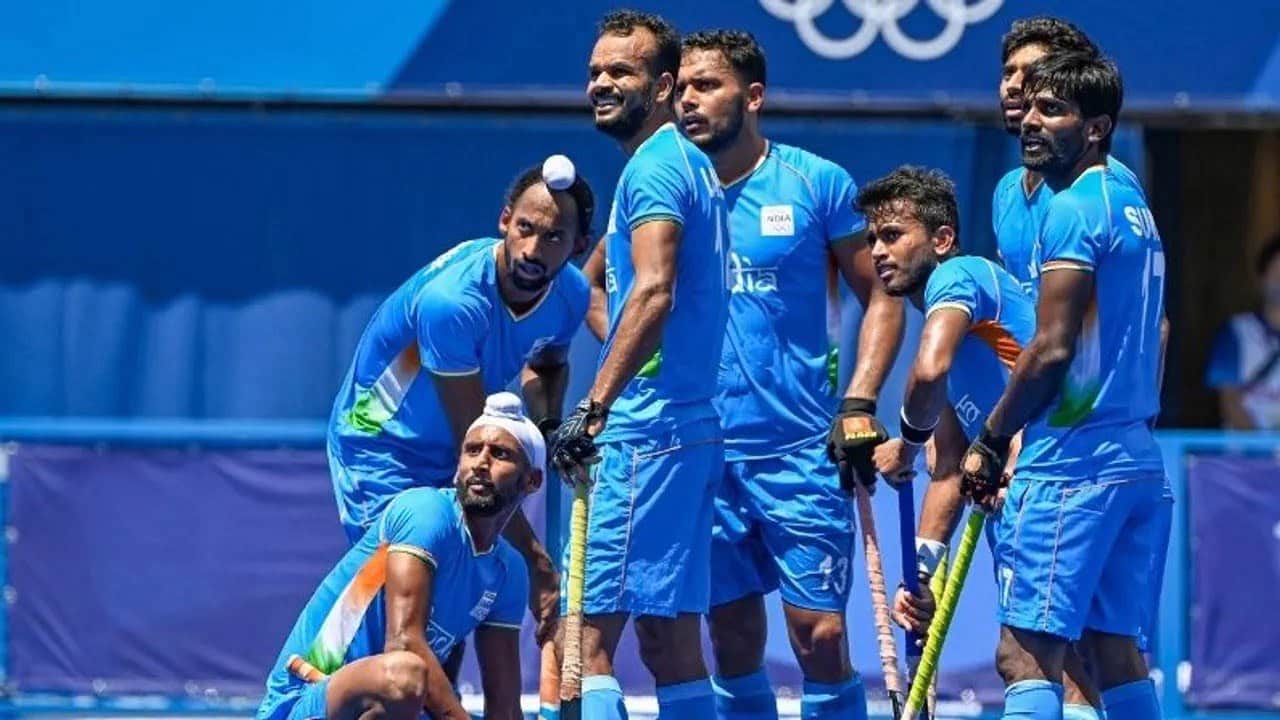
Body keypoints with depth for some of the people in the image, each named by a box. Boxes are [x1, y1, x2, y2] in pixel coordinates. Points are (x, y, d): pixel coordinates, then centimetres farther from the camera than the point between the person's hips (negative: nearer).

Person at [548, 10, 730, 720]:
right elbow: (595, 278, 33)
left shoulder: (653, 168, -10)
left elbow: (653, 290, -24)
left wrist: (594, 406, -26)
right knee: (668, 635, 11)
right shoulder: (685, 163, 21)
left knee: (589, 633, -12)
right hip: (689, 427, 10)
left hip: (648, 430, -10)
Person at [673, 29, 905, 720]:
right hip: (702, 451, 3)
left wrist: (859, 403, -8)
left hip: (799, 449, -3)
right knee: (733, 638, 7)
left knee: (819, 635, -7)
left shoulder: (817, 184, -1)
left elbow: (881, 296, 3)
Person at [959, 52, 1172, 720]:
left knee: (1026, 655, -11)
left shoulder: (1074, 210, -11)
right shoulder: (1133, 204, 17)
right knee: (1113, 647, 10)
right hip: (1137, 458, 9)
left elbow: (1052, 350, -17)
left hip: (1070, 464, -9)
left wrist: (989, 443, -6)